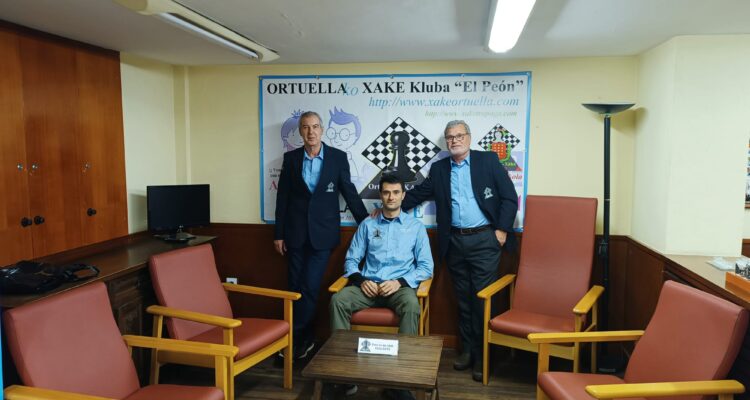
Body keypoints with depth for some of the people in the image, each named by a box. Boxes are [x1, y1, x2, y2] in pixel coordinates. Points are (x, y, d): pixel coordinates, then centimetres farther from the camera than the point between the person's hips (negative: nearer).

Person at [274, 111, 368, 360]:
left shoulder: (338, 157, -2)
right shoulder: (290, 158, 3)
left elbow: (349, 193, 3)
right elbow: (283, 197, 5)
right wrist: (278, 234, 4)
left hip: (322, 233, -2)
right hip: (295, 233, 2)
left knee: (309, 287, -5)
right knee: (296, 288, 7)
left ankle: (296, 339, 9)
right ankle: (304, 339, 22)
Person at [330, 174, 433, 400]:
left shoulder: (416, 226, 8)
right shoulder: (367, 225, 13)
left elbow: (426, 266, 2)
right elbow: (351, 259, 11)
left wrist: (400, 282, -14)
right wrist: (361, 280, -11)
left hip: (400, 285, -2)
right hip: (368, 284, 2)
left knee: (411, 306, -36)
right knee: (338, 300, -28)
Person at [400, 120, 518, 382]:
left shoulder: (488, 160, 0)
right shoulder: (439, 168, 10)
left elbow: (509, 197, -2)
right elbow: (418, 193, 13)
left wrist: (502, 230, -8)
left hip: (485, 240, -3)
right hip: (455, 242, 4)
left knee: (483, 298, -1)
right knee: (463, 299, 12)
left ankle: (483, 355, 11)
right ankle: (467, 350, 24)